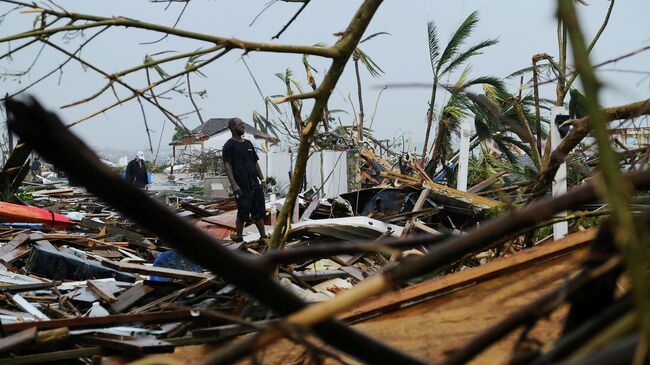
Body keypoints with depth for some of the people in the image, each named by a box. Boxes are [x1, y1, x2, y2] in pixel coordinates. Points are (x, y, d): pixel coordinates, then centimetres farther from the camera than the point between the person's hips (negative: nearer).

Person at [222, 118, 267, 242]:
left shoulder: (248, 143, 16)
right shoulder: (229, 145, -4)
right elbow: (227, 165, -12)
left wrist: (262, 180, 14)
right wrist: (234, 184, -21)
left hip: (255, 184, 6)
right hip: (242, 186, -6)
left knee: (259, 212, 8)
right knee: (243, 214, -1)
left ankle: (263, 236, 12)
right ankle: (238, 237, 13)